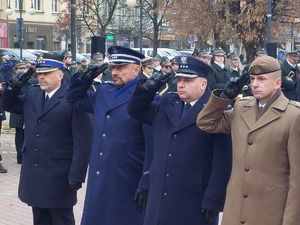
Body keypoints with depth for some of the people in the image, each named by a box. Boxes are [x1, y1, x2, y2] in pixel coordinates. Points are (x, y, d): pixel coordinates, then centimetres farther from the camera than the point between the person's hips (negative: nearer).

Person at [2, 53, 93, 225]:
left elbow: (83, 141, -15)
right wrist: (14, 86, -1)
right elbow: (9, 105, 19)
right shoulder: (32, 94, 8)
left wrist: (76, 176, -17)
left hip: (59, 177, -7)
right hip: (34, 174, 7)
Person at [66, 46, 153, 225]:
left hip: (127, 185, -7)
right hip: (99, 182, 7)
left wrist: (146, 185, -16)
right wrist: (86, 78, 7)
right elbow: (75, 99, 27)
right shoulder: (103, 92, 11)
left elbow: (152, 146, -15)